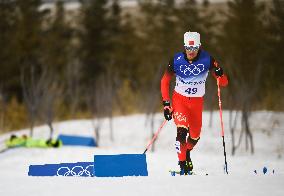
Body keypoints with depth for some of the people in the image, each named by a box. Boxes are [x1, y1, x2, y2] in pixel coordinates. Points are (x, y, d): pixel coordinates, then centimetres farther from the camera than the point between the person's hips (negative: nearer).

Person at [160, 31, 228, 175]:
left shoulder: (206, 59, -15)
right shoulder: (177, 60, -16)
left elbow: (224, 83, -14)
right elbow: (165, 82, -4)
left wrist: (220, 74, -37)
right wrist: (166, 104, -10)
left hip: (197, 101, 2)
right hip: (179, 98, -2)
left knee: (195, 136, 11)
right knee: (182, 130, -23)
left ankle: (187, 152, 44)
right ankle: (182, 163, -14)